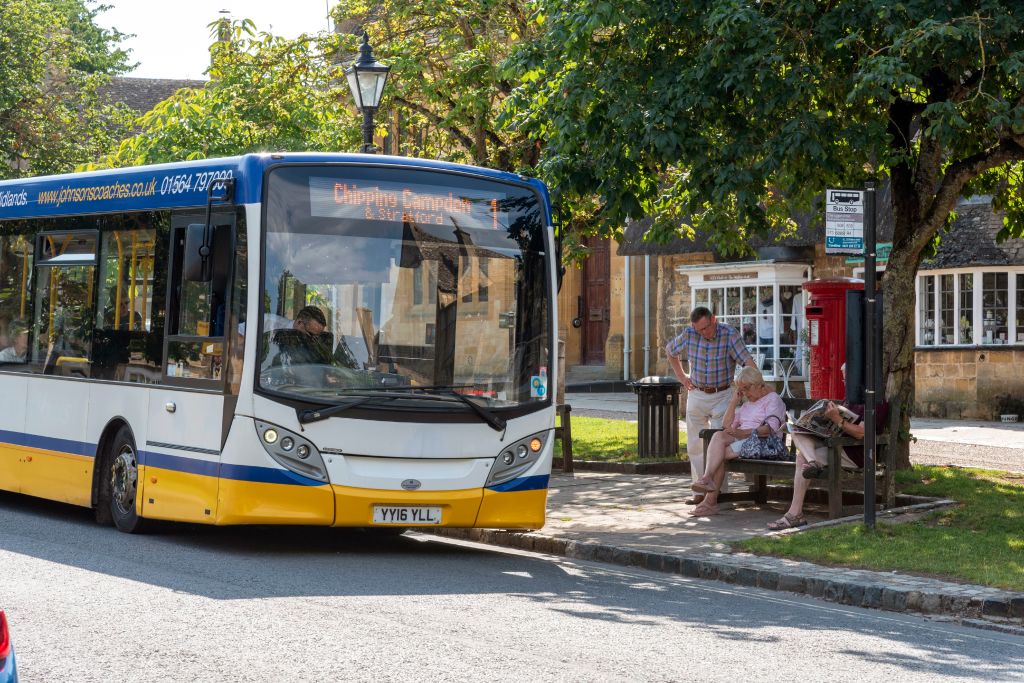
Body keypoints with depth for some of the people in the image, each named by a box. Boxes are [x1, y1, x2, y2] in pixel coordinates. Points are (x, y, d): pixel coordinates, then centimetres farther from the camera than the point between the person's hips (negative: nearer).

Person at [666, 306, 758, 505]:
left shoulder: (729, 335, -16)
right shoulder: (689, 334, -6)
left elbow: (748, 361, -26)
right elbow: (670, 351, 14)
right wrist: (681, 376, 9)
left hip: (722, 396, -4)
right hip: (696, 395, 4)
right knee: (695, 444, 7)